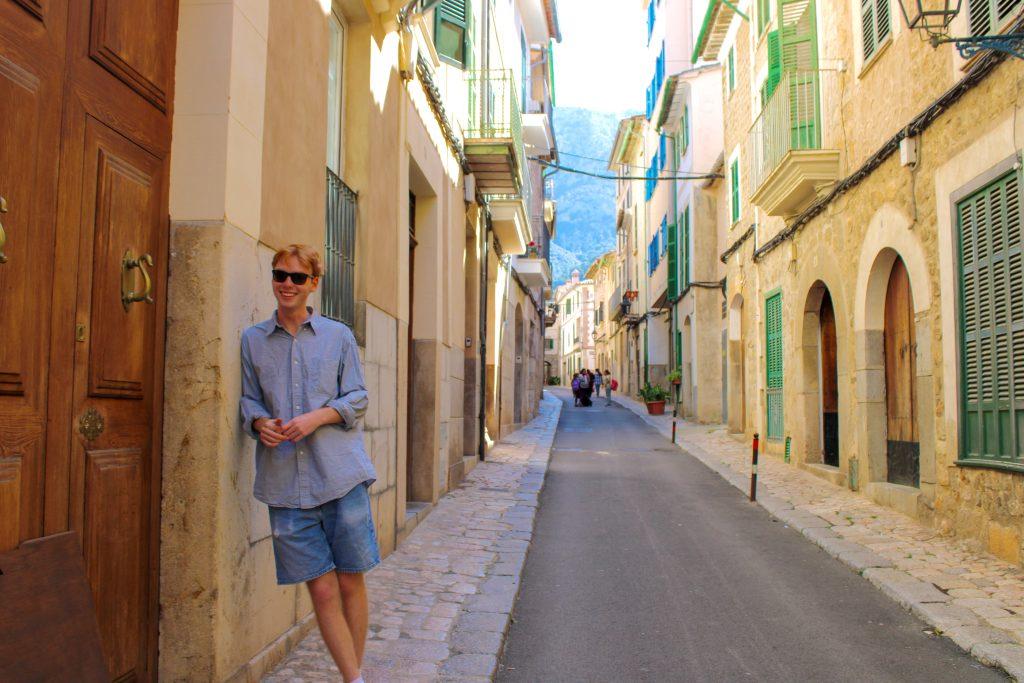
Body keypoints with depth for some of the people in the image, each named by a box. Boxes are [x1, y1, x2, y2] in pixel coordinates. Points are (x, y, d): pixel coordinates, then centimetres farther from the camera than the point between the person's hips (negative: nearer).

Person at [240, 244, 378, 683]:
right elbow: (248, 399, 14)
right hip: (285, 482, 1)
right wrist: (260, 423, -8)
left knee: (351, 583, 5)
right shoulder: (252, 340, 12)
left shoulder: (339, 336, 8)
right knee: (322, 589, 1)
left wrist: (317, 417, -11)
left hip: (341, 476, -1)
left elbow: (357, 398, 6)